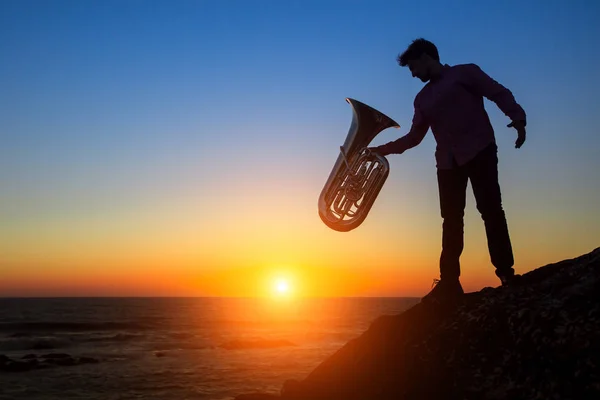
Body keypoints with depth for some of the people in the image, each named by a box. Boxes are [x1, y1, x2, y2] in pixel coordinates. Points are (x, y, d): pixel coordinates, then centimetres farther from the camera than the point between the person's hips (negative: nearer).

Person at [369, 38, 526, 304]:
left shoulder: (465, 73, 6)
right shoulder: (422, 98, 21)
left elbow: (500, 94, -1)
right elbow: (414, 137, 22)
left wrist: (518, 118, -17)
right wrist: (383, 149, 14)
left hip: (479, 151, -5)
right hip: (448, 161, 5)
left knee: (490, 210, -13)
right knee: (451, 221, -2)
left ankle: (506, 272, -10)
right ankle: (449, 284, -3)